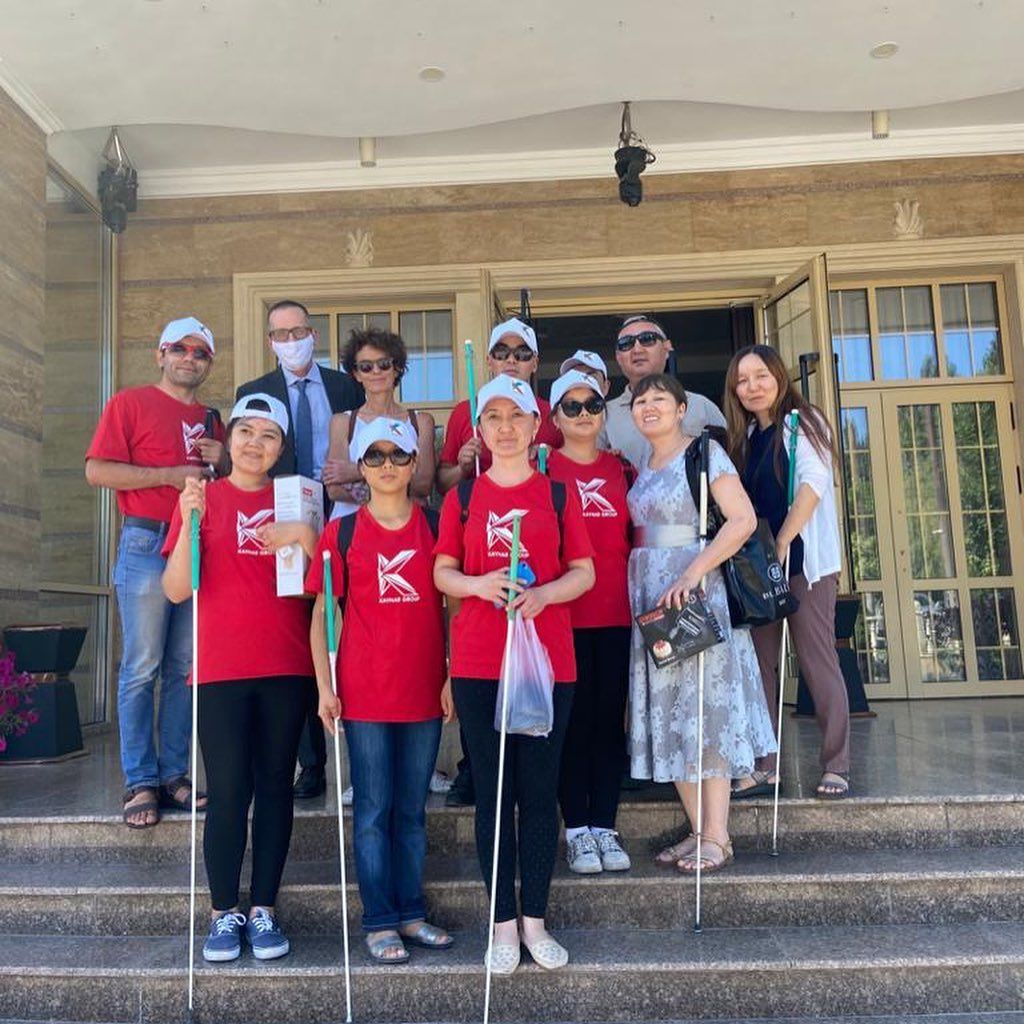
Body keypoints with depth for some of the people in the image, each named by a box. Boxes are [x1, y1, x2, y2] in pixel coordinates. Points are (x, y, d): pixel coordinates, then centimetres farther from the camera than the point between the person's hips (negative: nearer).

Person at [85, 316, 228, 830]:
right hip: (147, 544, -5)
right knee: (141, 668, -2)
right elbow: (96, 470, -7)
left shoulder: (211, 420, 19)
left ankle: (174, 775, 14)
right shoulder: (130, 403, 4)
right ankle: (141, 783, 5)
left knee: (185, 668, 6)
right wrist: (171, 475, -12)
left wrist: (222, 462, 4)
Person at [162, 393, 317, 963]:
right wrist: (189, 523, -16)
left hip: (286, 669, 2)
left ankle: (264, 911, 18)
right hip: (221, 669, -2)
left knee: (275, 787, 7)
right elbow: (177, 590, -3)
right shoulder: (202, 497, 4)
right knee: (228, 792, 0)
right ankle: (225, 913, 15)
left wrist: (306, 538, -12)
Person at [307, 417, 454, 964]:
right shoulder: (342, 531, 2)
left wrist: (452, 677, 0)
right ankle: (379, 920, 17)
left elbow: (451, 606, 6)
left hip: (424, 690, 2)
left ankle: (410, 911, 25)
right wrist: (324, 685, -4)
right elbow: (322, 613, 2)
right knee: (373, 809, 5)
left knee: (412, 809, 13)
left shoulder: (435, 526, 4)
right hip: (364, 692, -1)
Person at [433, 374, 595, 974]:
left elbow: (584, 573, 4)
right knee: (492, 793, 6)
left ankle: (535, 921, 20)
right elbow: (442, 573, 8)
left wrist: (543, 593, -15)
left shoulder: (558, 494, 6)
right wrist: (479, 584, -13)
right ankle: (504, 924, 18)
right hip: (478, 663, 1)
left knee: (540, 790, 5)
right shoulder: (462, 497, 8)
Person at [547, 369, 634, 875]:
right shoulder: (542, 468, 2)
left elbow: (635, 539, 17)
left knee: (610, 716, 7)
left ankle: (604, 826, 17)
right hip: (564, 613, -3)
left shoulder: (622, 470, 13)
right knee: (573, 717, 2)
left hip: (617, 611, 3)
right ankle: (577, 828, 13)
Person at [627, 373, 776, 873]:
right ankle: (698, 829, 18)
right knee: (669, 714, 8)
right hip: (650, 600, 7)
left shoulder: (704, 452, -5)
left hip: (695, 595, -7)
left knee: (704, 707, -3)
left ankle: (716, 837, 6)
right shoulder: (642, 467, 16)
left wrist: (692, 574, -23)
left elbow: (743, 519, -16)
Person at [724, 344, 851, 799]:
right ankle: (764, 765, 11)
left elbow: (812, 482, -13)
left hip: (804, 561, -6)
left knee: (818, 661, -4)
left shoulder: (801, 422, 0)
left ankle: (836, 765, 4)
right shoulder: (744, 437, 17)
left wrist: (783, 544, -21)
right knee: (760, 663, 4)